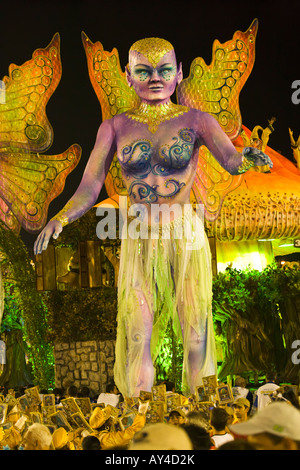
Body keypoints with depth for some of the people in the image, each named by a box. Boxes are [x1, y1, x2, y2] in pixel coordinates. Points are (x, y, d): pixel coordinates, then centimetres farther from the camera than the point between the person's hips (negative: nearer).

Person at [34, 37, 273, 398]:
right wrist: (59, 220, -20)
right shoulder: (114, 127, 5)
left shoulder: (196, 120, 3)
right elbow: (89, 188, -1)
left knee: (195, 334, 0)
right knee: (137, 337, -3)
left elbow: (230, 159, -13)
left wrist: (247, 159, -38)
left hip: (187, 236, 0)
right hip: (138, 242, 1)